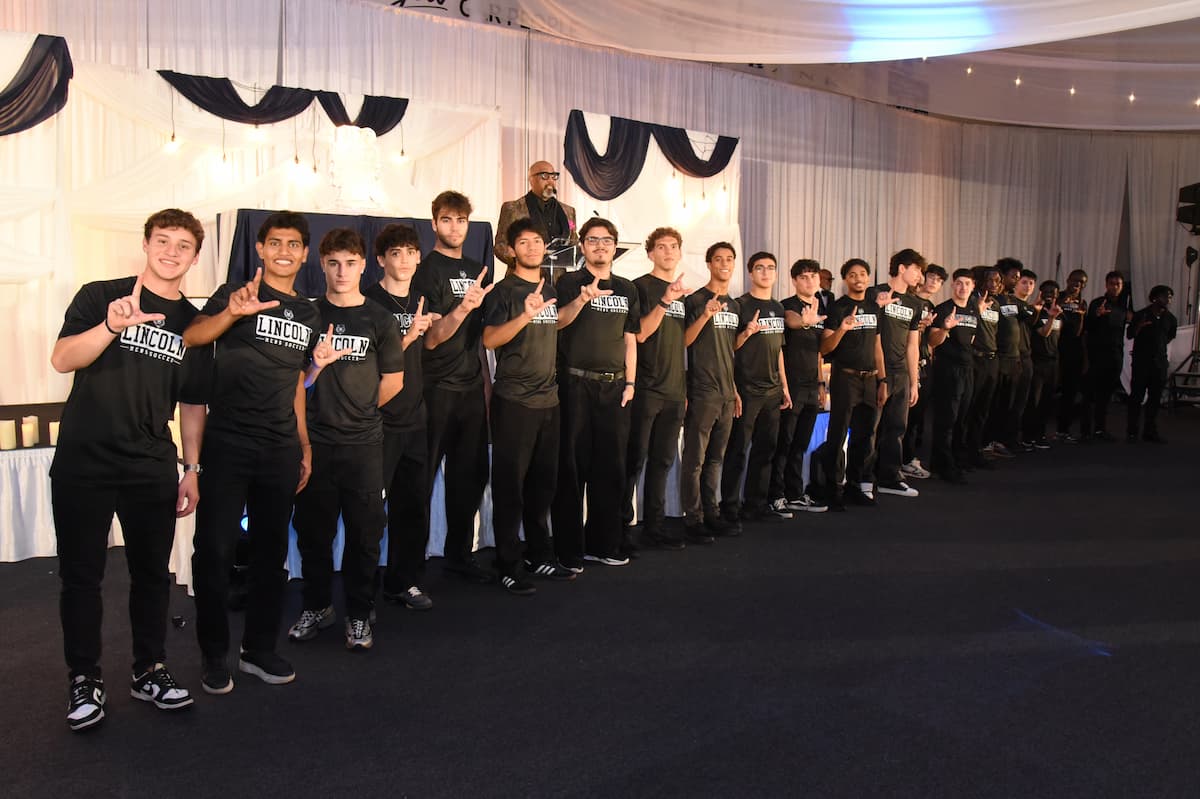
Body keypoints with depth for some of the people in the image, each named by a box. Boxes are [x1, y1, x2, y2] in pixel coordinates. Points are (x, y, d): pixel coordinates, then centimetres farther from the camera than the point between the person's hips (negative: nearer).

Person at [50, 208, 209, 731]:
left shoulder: (192, 322, 9)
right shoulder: (100, 296, -1)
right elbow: (62, 359, -14)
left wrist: (192, 469, 9)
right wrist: (112, 325, -31)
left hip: (153, 470, 3)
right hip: (83, 464, -3)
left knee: (152, 573, 9)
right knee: (81, 575, 5)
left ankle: (150, 671, 24)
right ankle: (84, 680, 19)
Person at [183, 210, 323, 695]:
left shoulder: (308, 314, 13)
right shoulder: (236, 294, -2)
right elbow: (189, 339, -19)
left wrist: (305, 446, 17)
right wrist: (231, 314, -38)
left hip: (281, 450, 5)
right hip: (228, 444, -5)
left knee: (271, 552, 10)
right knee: (215, 550, -1)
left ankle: (260, 650, 23)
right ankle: (215, 656, 14)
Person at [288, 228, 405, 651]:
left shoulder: (379, 320, 3)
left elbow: (393, 382, 7)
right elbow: (296, 381, 3)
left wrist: (359, 411, 8)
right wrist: (317, 365, -16)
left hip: (363, 442, -1)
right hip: (314, 441, 1)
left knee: (364, 532, 3)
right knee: (313, 529, 9)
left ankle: (359, 614, 17)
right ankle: (317, 606, 27)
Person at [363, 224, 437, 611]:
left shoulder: (420, 301, 11)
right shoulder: (369, 301, -8)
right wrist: (407, 336, -22)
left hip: (414, 418, 6)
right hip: (377, 419, -6)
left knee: (414, 505, 11)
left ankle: (405, 582, 23)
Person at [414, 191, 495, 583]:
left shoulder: (478, 270, 13)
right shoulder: (427, 271, -6)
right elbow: (431, 339, -14)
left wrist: (485, 378, 14)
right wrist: (464, 306, -28)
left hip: (472, 387, 6)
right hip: (437, 389, -6)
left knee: (471, 474, 12)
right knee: (422, 477, -1)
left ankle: (460, 553, 25)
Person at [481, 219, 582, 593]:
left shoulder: (549, 289, 13)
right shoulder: (504, 290, -7)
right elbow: (489, 339, -19)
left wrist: (580, 301, 18)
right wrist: (525, 315, -31)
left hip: (548, 400, 7)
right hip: (514, 402, -7)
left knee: (543, 482, 13)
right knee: (509, 486, -1)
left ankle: (539, 557, 25)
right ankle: (508, 567, 7)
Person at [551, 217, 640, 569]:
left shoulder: (626, 288, 14)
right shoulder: (569, 282, 1)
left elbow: (630, 339, 16)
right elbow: (556, 323, -15)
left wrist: (630, 382, 8)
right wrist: (583, 299, -32)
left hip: (614, 386, 5)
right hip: (576, 384, -4)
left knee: (610, 467, 8)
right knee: (572, 467, -2)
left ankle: (602, 543, 20)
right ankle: (568, 549, 6)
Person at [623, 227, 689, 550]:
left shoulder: (683, 293, 16)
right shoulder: (640, 287, -3)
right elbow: (640, 333, -13)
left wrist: (685, 387, 17)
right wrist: (665, 301, -23)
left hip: (674, 390, 6)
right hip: (645, 388, -6)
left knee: (662, 460, 9)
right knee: (635, 460, -1)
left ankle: (654, 528, 16)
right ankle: (621, 525, 9)